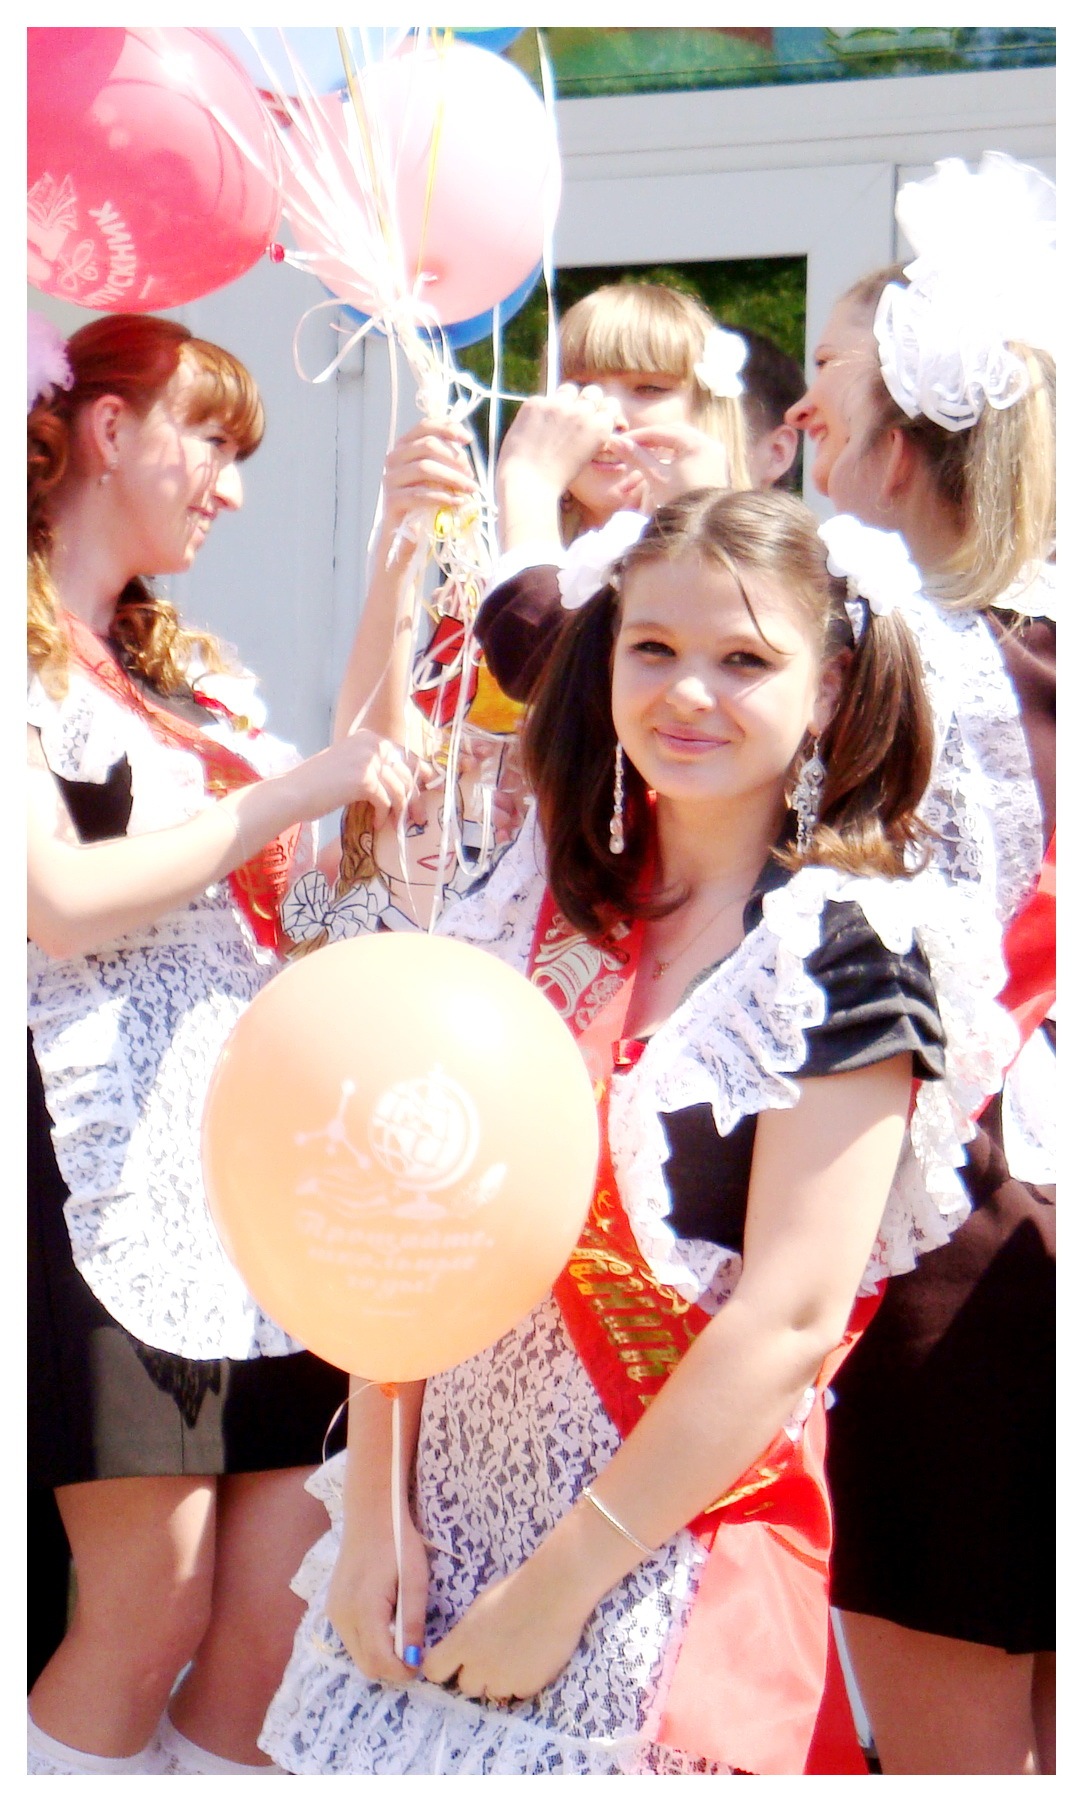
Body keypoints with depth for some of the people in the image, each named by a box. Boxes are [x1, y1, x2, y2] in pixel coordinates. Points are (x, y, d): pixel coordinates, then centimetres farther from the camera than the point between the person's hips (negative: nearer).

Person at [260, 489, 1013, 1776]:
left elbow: (789, 1323, -16)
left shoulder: (850, 950, -11)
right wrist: (371, 1506, -5)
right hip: (438, 1537, 5)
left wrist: (563, 1580, -15)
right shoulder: (544, 900, 6)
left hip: (674, 1564, -5)